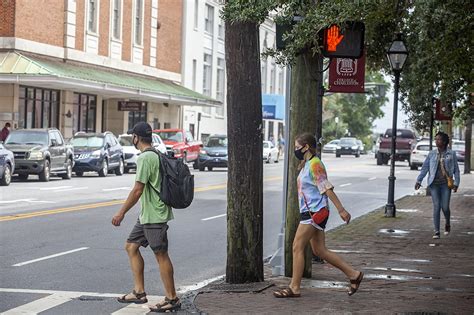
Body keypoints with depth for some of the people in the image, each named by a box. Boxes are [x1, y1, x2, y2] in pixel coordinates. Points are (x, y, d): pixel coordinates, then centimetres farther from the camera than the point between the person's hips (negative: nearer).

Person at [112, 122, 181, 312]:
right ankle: (139, 293, 15)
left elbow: (137, 190, -20)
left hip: (154, 216, -10)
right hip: (146, 215, 10)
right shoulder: (157, 155, 14)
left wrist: (121, 213, -14)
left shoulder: (145, 158, -17)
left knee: (161, 254, -5)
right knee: (131, 247, 13)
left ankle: (172, 299, 0)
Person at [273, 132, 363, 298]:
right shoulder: (306, 165, 17)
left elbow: (327, 189, -18)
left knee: (297, 247, -7)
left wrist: (341, 210, -20)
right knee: (320, 250, 10)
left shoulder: (315, 165, -14)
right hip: (310, 212, 10)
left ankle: (294, 288, -3)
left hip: (315, 213, -10)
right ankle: (353, 274, 14)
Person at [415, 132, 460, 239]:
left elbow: (456, 170, 5)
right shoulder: (432, 154, 6)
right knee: (436, 206, -4)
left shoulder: (451, 154, 3)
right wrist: (419, 180, -2)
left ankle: (448, 224, 28)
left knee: (445, 207, -3)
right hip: (434, 184, 1)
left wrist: (456, 183, -3)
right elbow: (425, 167, 6)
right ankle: (436, 231, 0)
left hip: (446, 184, -1)